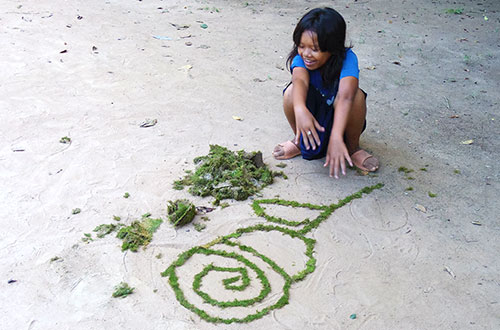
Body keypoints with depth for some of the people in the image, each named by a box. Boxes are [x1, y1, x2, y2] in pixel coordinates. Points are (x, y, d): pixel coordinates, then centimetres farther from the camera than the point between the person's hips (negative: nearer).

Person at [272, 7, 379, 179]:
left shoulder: (347, 58, -27)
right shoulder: (300, 58, -19)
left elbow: (346, 96, -44)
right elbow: (300, 80, -42)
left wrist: (336, 137, -59)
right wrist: (300, 110, -65)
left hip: (340, 119, -1)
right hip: (310, 114, 2)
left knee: (356, 95, -34)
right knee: (292, 92, -29)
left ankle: (352, 147, -7)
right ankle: (300, 142, -1)